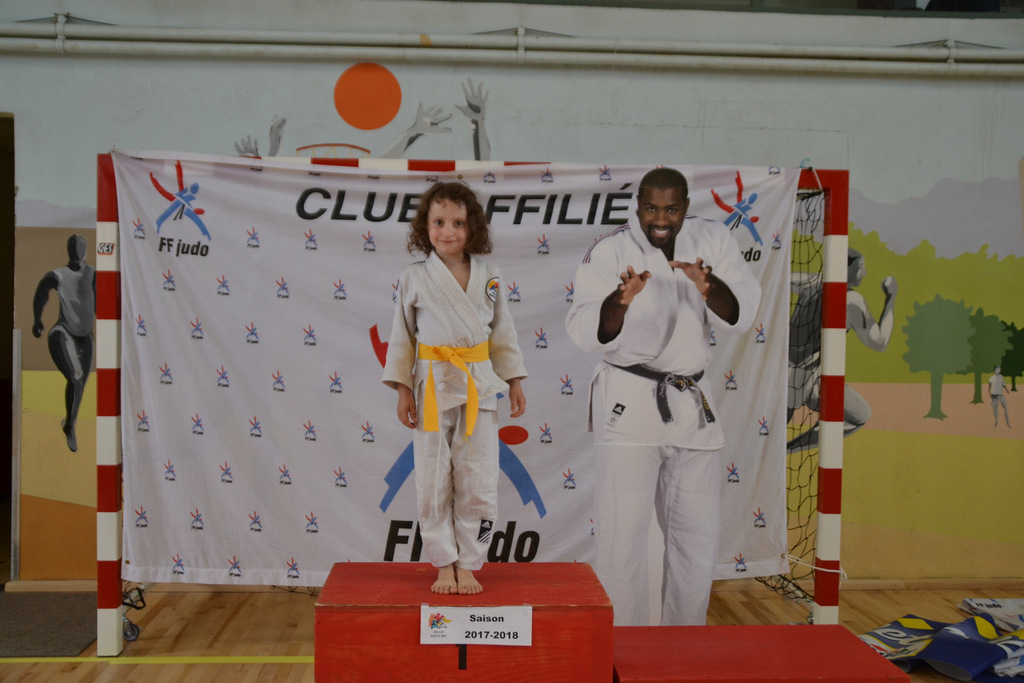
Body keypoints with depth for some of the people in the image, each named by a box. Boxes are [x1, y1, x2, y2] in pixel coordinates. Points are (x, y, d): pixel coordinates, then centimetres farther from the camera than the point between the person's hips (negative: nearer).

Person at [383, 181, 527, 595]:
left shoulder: (488, 276, 4)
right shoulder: (414, 279, -2)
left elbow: (502, 331, 10)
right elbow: (402, 336, 3)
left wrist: (514, 382, 9)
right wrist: (403, 390, -1)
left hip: (479, 387, 2)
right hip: (432, 387, -1)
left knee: (477, 484, 3)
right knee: (433, 483, 4)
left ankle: (468, 565, 17)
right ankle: (444, 565, 19)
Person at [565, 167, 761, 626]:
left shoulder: (713, 241, 2)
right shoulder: (608, 252, -8)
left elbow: (741, 315, -9)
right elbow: (586, 335, -17)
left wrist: (709, 287, -29)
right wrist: (619, 301, -37)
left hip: (692, 403, 5)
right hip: (627, 400, -4)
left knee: (699, 536, 14)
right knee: (622, 536, -4)